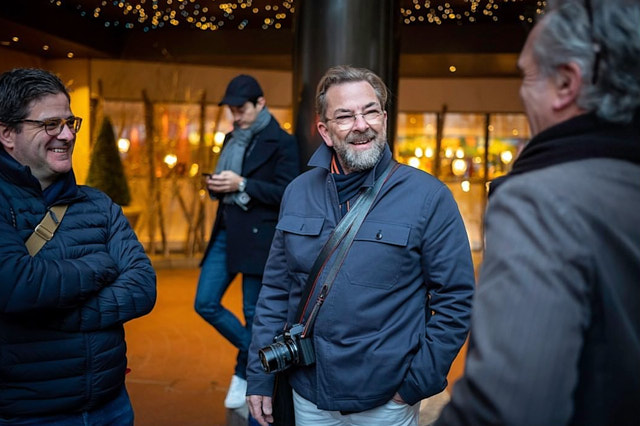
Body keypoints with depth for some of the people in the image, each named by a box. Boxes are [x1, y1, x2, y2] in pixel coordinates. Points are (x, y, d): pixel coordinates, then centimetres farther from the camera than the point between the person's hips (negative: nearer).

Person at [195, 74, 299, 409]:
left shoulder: (281, 142, -7)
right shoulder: (232, 139, 15)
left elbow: (286, 193, -14)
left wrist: (242, 184, -20)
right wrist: (215, 185, 0)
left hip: (257, 237, -7)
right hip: (225, 233, 7)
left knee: (254, 313, 5)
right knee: (205, 303, 3)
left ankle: (245, 373, 25)